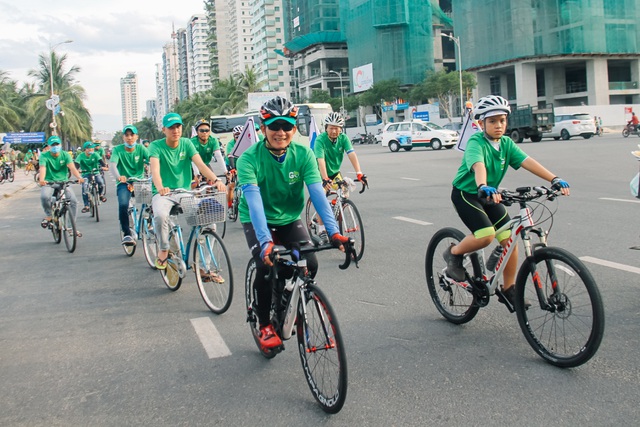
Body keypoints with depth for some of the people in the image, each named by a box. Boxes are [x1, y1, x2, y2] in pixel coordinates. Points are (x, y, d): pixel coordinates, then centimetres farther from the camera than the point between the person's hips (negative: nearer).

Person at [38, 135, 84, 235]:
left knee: (74, 201, -16)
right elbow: (42, 168, -25)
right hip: (48, 182, -2)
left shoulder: (65, 155, -3)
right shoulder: (44, 156, -7)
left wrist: (79, 177, -38)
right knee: (44, 196, -33)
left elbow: (72, 167, -18)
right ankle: (48, 216, -2)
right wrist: (41, 180, -46)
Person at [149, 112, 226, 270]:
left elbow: (200, 164, -11)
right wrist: (160, 188, -45)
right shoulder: (156, 146, -6)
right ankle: (163, 250, -6)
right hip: (163, 194, -3)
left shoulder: (186, 143, 2)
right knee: (160, 215, -36)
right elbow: (155, 169, -23)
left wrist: (216, 180, -31)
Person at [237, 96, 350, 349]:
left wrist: (334, 232, -37)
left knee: (310, 265, -18)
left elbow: (317, 194, -24)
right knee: (266, 266, -25)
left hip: (290, 219, 3)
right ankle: (264, 325, 0)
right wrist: (266, 241, -48)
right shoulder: (249, 159, -23)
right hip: (258, 222, -2)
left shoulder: (303, 155, -15)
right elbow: (254, 202, -35)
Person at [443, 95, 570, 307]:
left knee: (510, 238, -4)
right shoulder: (476, 142, -20)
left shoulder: (506, 143, -1)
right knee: (486, 235, -26)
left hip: (489, 195, 7)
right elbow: (478, 165, -40)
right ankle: (454, 253, 2)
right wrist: (483, 187, -60)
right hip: (465, 193, -6)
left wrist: (554, 179, -27)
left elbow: (527, 162, -13)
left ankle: (509, 288, 11)